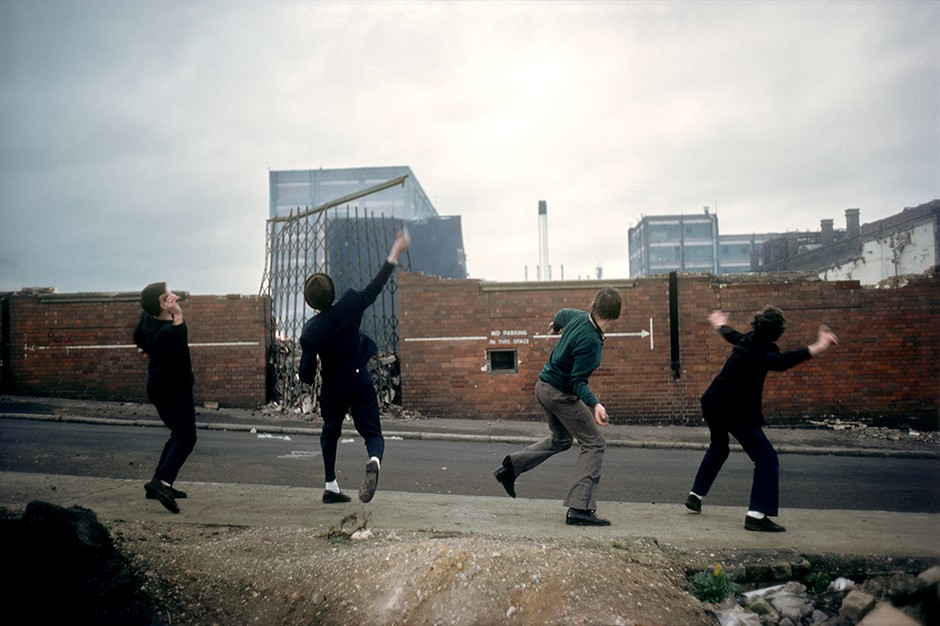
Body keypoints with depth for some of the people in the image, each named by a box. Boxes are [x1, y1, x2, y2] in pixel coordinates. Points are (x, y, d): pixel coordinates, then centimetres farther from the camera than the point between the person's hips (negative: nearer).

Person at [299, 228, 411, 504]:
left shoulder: (310, 332, -16)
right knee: (372, 433, 1)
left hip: (333, 388, 1)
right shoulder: (349, 305, -16)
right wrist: (395, 253, 2)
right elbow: (374, 287, -4)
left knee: (330, 433, 22)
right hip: (360, 383, 0)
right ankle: (374, 461, -34)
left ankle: (331, 487, 24)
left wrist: (308, 378, 13)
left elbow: (306, 374, -12)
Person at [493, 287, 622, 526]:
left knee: (561, 439, 27)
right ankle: (580, 508, -8)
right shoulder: (591, 341, -27)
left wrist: (556, 324, 45)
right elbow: (578, 381, -26)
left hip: (544, 386, 9)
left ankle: (511, 466, 20)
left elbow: (562, 313, 23)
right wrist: (595, 404, -39)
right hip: (561, 394, -9)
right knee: (594, 444, -3)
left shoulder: (578, 317, -2)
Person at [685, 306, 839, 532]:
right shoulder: (763, 348, -15)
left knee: (718, 448, 31)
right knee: (766, 458, -3)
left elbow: (731, 335, 34)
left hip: (712, 403, 9)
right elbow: (779, 362, -39)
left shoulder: (747, 340, 9)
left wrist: (721, 325, 57)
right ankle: (757, 514, -11)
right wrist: (814, 349, -49)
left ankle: (695, 495, 34)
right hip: (736, 411, -9)